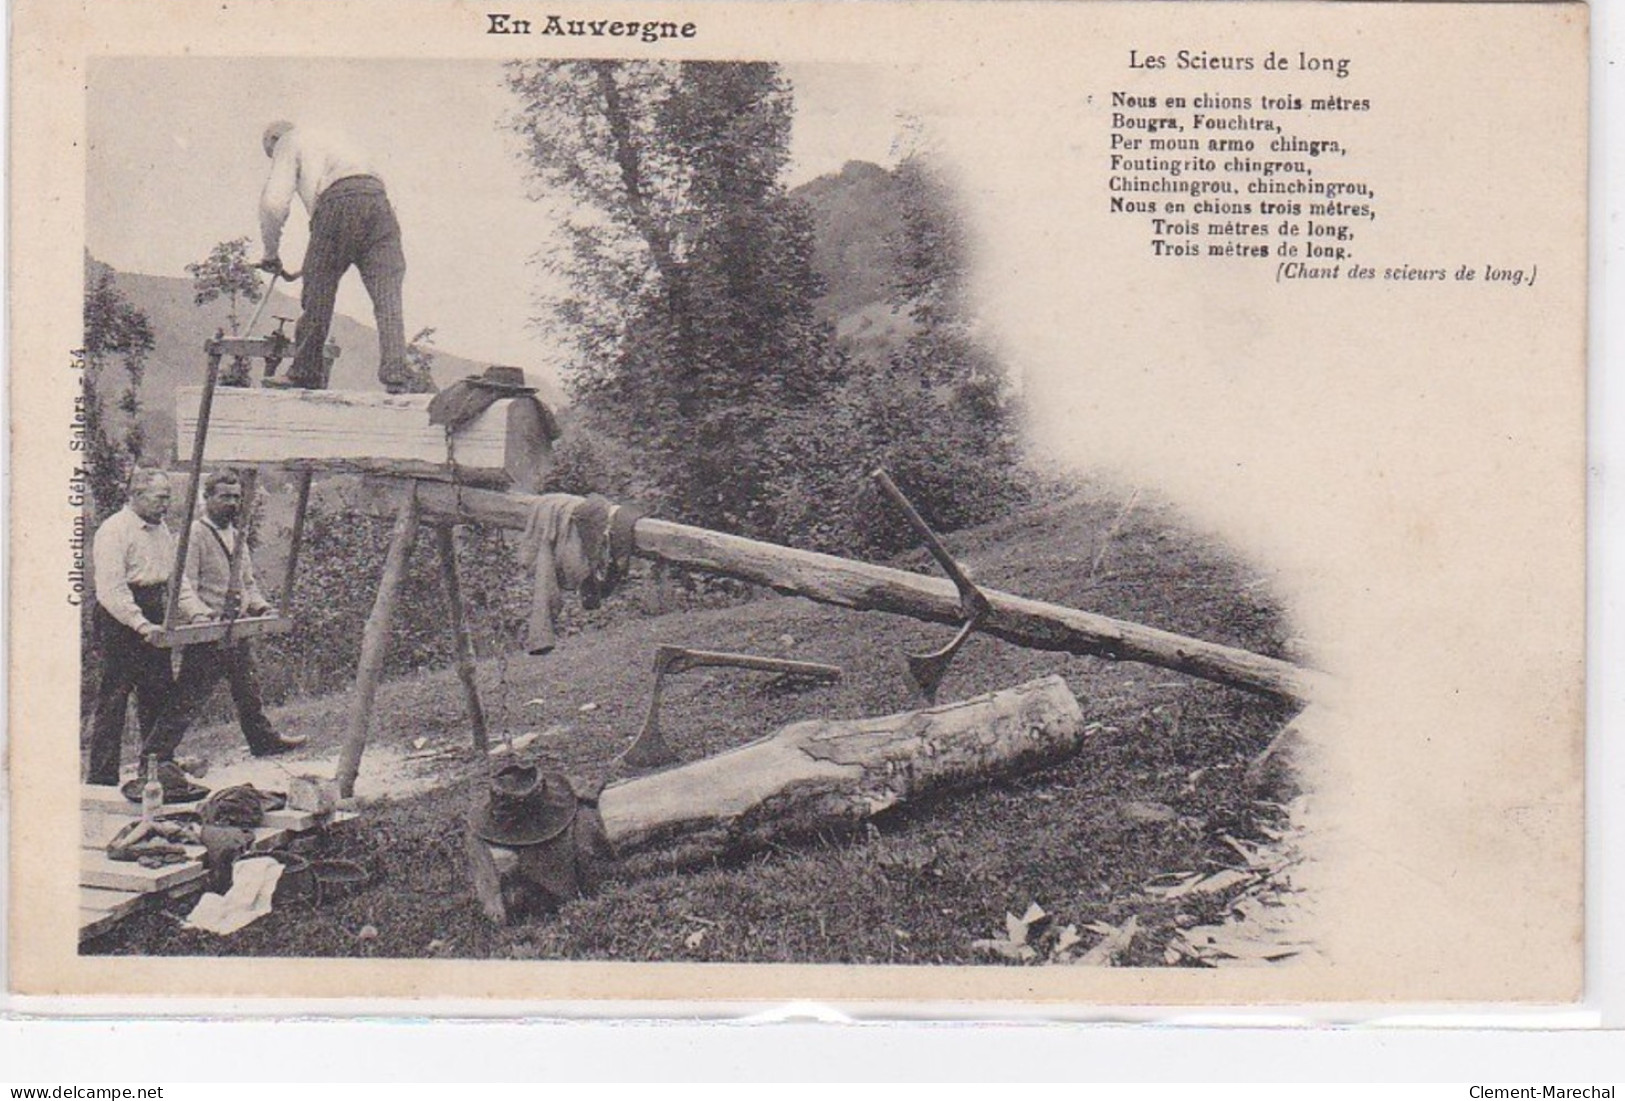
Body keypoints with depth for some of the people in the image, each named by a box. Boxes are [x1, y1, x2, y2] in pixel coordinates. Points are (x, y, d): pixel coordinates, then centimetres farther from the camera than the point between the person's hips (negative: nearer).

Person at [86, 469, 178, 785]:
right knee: (113, 700, -5)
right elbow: (111, 589, -21)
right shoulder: (114, 531, -13)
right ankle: (101, 777, 0)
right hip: (120, 623, -8)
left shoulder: (161, 530, 15)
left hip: (153, 623, 8)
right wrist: (141, 625, -27)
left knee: (159, 696, 12)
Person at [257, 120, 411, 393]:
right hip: (377, 199, 5)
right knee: (387, 295, -4)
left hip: (338, 202, -5)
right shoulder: (329, 138, 40)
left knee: (318, 291, 6)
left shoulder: (288, 143, 19)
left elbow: (274, 201, 6)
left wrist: (271, 252, 18)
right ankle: (396, 374, -16)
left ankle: (306, 373, 15)